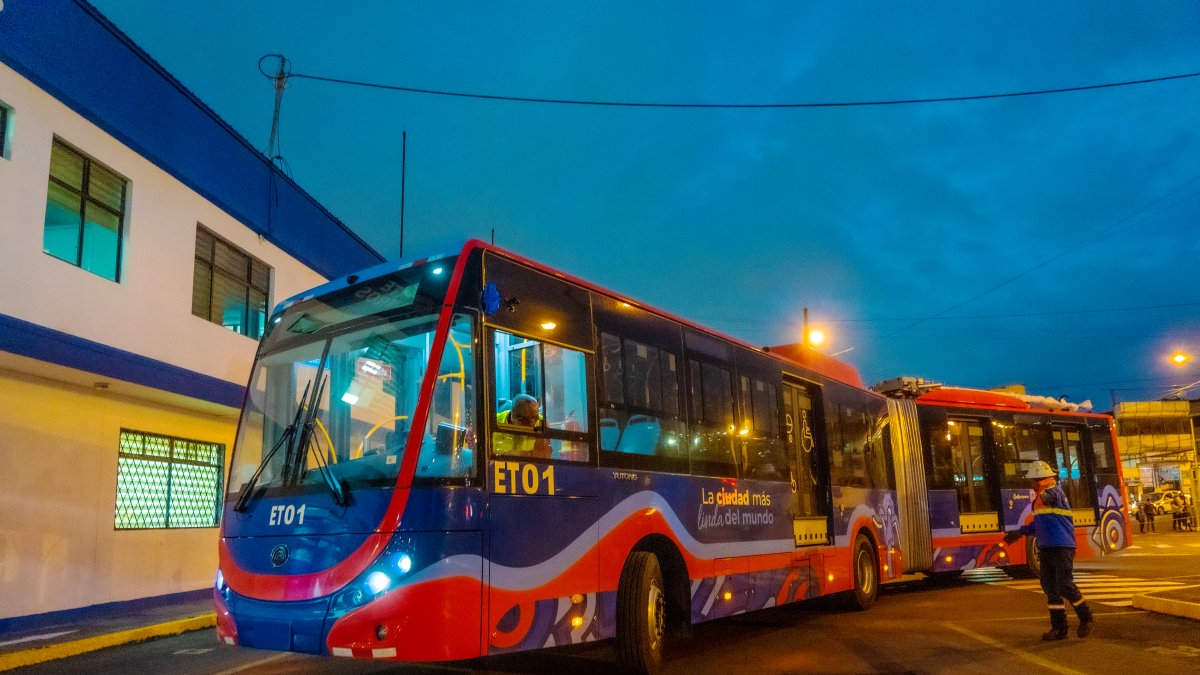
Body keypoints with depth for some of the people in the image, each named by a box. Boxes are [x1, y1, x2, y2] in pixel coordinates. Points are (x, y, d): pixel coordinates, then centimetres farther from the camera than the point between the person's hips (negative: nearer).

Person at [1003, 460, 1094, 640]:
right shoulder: (1040, 498, 16)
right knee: (1050, 587, 8)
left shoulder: (1055, 491, -11)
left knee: (1065, 586, -8)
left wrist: (1047, 496, -59)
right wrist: (1020, 531, 26)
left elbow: (1054, 496, -38)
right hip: (1046, 549, 9)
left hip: (1062, 548, -9)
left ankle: (1086, 618, 14)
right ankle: (1059, 627, 14)